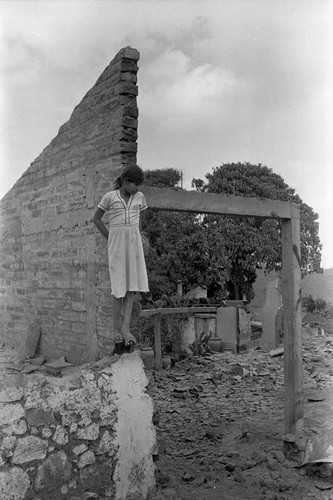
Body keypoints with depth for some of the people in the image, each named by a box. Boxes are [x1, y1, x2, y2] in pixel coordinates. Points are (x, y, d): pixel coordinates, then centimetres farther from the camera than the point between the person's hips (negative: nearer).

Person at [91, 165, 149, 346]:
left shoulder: (139, 197, 9)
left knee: (132, 283, -8)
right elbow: (96, 218, 9)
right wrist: (110, 238, 5)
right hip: (116, 242, -3)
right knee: (119, 284, -5)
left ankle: (125, 327, -9)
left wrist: (137, 240, 12)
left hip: (134, 242, 3)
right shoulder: (109, 197, 0)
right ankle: (117, 328, 2)